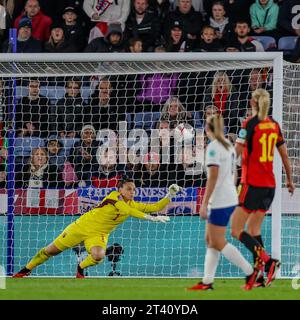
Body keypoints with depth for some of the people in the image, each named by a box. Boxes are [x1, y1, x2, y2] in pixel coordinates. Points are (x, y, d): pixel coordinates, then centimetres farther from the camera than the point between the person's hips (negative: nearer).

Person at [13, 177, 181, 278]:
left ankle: (81, 268, 4)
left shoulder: (133, 205, -5)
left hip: (98, 234, 4)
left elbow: (155, 207, -6)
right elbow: (127, 210, -39)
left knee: (99, 256, -29)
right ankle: (27, 269, 27)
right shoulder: (114, 197, -23)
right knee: (52, 250, 4)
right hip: (83, 226, -4)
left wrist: (170, 195, -21)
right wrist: (152, 218, -44)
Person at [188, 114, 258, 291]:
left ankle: (250, 272, -5)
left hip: (219, 201, -9)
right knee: (211, 240, 11)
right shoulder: (229, 146, 13)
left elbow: (213, 177, -19)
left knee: (219, 243, -4)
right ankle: (207, 281, 10)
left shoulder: (213, 147, -14)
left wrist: (204, 204, -18)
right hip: (230, 198, 9)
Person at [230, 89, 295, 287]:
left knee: (237, 230, -4)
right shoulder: (274, 125, 8)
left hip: (252, 185, -7)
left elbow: (236, 153, -15)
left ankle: (268, 261, -19)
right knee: (254, 230, 14)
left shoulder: (250, 124, -11)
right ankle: (260, 274, 5)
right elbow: (284, 155, 15)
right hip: (270, 185, 7)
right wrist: (290, 180, 26)